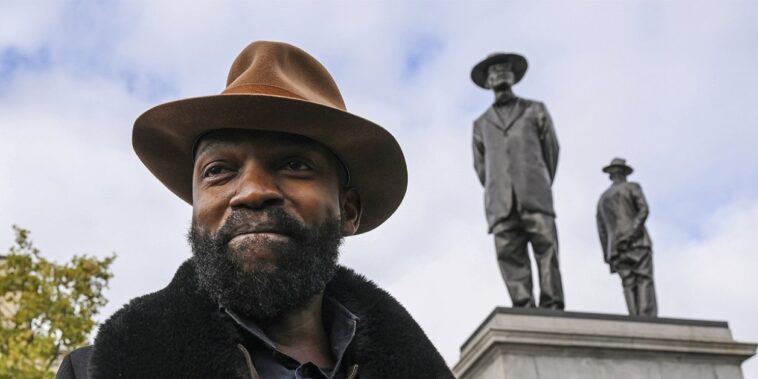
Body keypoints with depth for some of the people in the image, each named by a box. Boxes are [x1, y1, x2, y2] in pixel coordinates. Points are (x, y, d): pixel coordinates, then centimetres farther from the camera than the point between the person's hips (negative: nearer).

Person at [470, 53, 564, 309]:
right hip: (501, 204, 1)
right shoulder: (481, 123, 24)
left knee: (546, 250, -15)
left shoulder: (535, 110, 20)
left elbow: (551, 149, 20)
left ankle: (553, 311, -19)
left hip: (535, 199, -1)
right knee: (509, 257, -11)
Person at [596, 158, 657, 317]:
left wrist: (608, 257, 15)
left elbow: (602, 231, 16)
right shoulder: (632, 187, 9)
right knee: (644, 281, -11)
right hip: (638, 242, -4)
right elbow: (643, 210, -10)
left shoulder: (602, 199, 22)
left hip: (616, 247, 4)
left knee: (629, 284, -3)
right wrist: (632, 232, -15)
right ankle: (648, 316, -27)